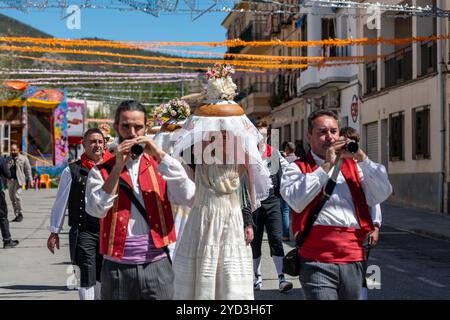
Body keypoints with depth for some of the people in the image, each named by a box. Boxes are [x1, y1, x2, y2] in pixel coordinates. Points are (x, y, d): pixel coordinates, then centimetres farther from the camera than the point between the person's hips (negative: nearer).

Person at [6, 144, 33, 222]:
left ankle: (20, 214, -5)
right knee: (12, 198, 7)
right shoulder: (8, 159, 13)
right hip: (10, 181, 5)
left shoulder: (23, 159, 3)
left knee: (17, 196, -17)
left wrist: (30, 180, -4)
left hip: (19, 180, -5)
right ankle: (16, 215, 16)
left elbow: (28, 170, 2)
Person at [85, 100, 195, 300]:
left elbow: (187, 196, -6)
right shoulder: (101, 171, 6)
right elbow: (96, 209, -11)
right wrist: (118, 167, -12)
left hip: (156, 265, 1)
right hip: (117, 268, -1)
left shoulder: (159, 166, 10)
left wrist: (160, 155, -10)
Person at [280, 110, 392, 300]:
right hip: (317, 262, -4)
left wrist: (361, 158, -1)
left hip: (353, 259, 5)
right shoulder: (298, 169, 6)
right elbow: (296, 201, -14)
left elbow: (382, 194, 6)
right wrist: (326, 166, -10)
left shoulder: (353, 167, 19)